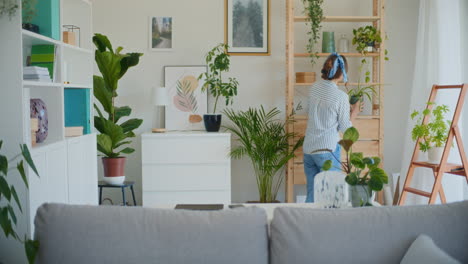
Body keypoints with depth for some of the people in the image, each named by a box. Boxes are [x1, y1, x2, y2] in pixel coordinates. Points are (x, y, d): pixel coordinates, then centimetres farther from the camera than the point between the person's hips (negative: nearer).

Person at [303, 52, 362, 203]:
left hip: (308, 149, 6)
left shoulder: (314, 88, 2)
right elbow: (345, 128, -5)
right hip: (328, 151, -6)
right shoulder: (341, 97, -15)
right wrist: (354, 113, 12)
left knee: (311, 194, 12)